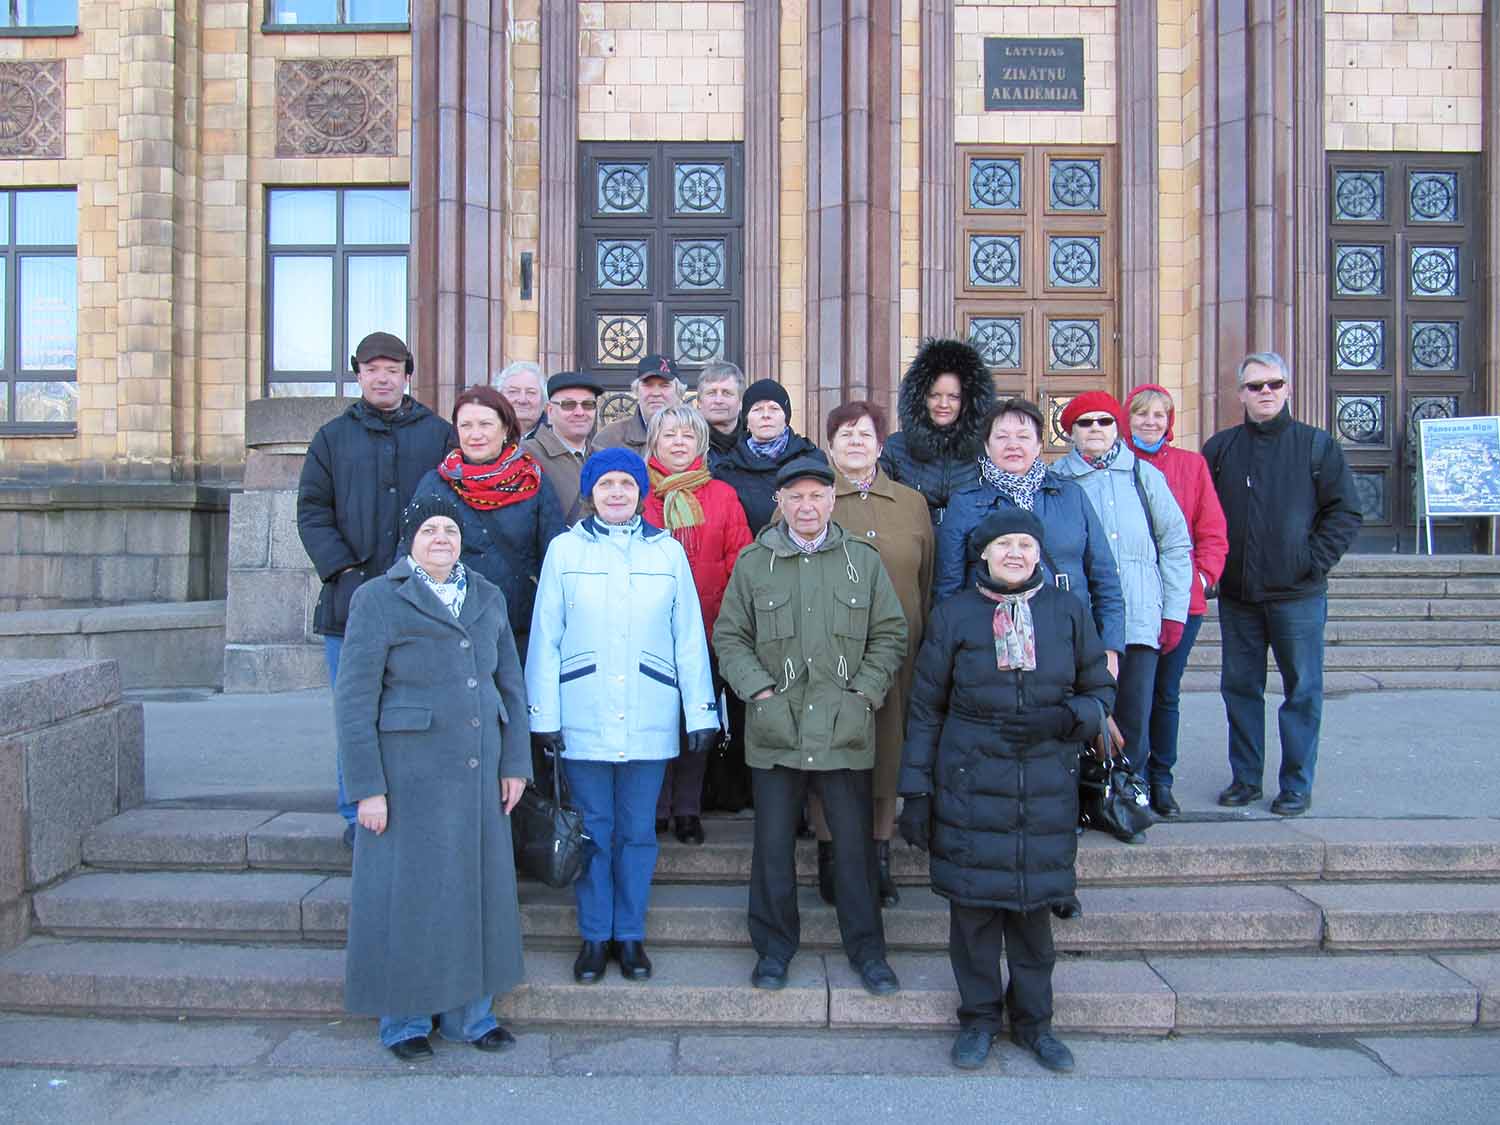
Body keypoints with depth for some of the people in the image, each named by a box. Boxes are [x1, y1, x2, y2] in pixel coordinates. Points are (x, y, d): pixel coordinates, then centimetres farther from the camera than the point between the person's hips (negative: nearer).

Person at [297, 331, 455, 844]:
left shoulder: (439, 434, 10)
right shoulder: (333, 437, 13)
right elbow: (312, 513, 7)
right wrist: (344, 572, -7)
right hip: (351, 600, 1)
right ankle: (358, 817, 17)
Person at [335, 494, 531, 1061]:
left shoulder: (488, 597, 9)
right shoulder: (378, 599, -5)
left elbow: (511, 685, 11)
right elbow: (353, 699, -8)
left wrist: (515, 764, 6)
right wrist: (367, 787, -12)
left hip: (478, 772, 5)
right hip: (409, 772, -4)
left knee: (476, 885, 11)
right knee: (407, 891, 6)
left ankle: (469, 1011, 27)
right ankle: (404, 1019, 24)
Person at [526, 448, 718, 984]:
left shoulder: (667, 551, 4)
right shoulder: (565, 549, 2)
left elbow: (689, 638, 4)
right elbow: (545, 638, 1)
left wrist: (701, 712, 1)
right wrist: (544, 714, -3)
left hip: (648, 720, 1)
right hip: (583, 718, -1)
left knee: (637, 832, 9)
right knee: (593, 830, 9)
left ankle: (630, 935, 24)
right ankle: (594, 936, 24)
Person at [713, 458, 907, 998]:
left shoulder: (864, 561, 5)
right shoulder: (753, 562, 4)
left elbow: (890, 634, 7)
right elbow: (729, 636, 6)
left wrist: (864, 692, -3)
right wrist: (759, 690, -7)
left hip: (845, 729, 0)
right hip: (775, 729, 0)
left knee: (855, 842, 8)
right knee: (773, 843, 9)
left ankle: (866, 948, 25)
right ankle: (774, 946, 27)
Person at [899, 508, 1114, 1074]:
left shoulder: (1068, 612, 3)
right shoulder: (954, 614, 0)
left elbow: (1101, 690, 10)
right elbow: (925, 708, 3)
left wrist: (1062, 718, -12)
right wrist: (915, 791, 0)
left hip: (1045, 789, 1)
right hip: (970, 787, -1)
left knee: (1034, 903, 9)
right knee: (972, 904, 5)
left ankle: (1032, 1018, 29)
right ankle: (979, 1016, 25)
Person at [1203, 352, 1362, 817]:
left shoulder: (1316, 445, 1)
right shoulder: (1220, 447, 7)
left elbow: (1346, 511, 1)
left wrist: (1315, 561, -9)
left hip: (1298, 594, -2)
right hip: (1237, 595, 3)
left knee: (1302, 690, 3)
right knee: (1240, 687, 9)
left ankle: (1297, 785, 14)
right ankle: (1245, 778, 21)